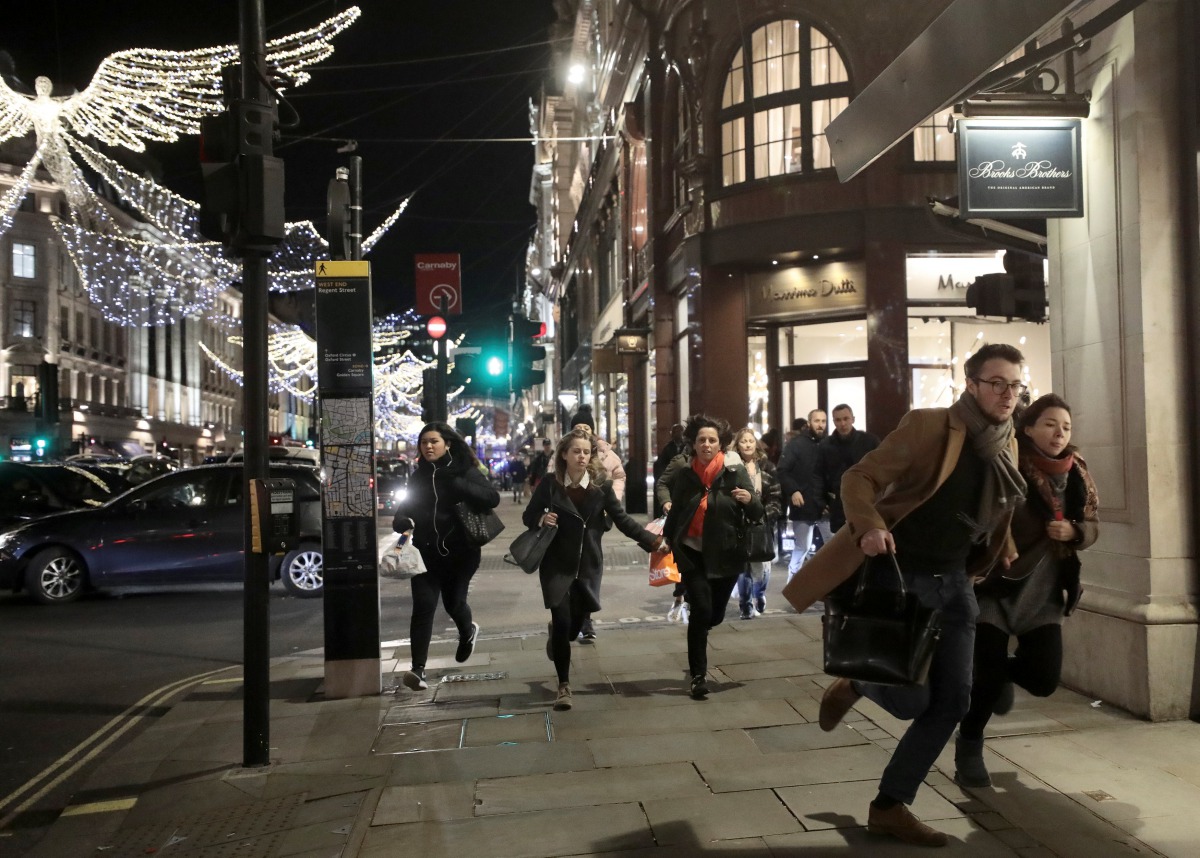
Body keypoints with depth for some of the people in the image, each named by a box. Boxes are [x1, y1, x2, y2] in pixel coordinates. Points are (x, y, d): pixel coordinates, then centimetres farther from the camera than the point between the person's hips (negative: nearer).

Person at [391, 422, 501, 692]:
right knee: (423, 606, -10)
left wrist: (456, 484, -28)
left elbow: (493, 498, -16)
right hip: (426, 552, 2)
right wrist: (402, 521, -12)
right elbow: (406, 507, 13)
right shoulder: (418, 476, 8)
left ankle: (467, 632, 45)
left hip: (460, 552, -2)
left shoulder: (465, 471, -5)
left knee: (454, 602, 10)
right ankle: (418, 669, -12)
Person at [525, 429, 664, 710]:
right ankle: (564, 685, 9)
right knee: (562, 622, -7)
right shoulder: (549, 483, -7)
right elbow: (528, 516, 1)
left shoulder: (601, 485, -5)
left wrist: (651, 540, -13)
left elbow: (622, 519, -4)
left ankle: (556, 636, 47)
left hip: (588, 564, 2)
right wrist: (541, 519, -21)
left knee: (578, 621, 9)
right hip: (557, 564, -2)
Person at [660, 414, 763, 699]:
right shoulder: (683, 475, -4)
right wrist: (667, 536, -2)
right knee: (701, 610, -13)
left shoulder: (735, 472, -9)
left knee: (715, 616, 11)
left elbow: (757, 515, -9)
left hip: (725, 555, 1)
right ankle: (698, 676, 1)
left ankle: (696, 646, 47)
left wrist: (750, 500, -28)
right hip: (692, 552, 0)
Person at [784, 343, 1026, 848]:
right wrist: (869, 525, -33)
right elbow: (859, 478, -16)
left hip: (952, 583, 7)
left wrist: (1004, 553, 10)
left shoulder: (1007, 445, 6)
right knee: (911, 699, -9)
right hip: (898, 576, -7)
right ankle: (853, 687, 27)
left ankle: (890, 807, 18)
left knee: (952, 702, 4)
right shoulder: (929, 426, -15)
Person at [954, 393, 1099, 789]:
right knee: (984, 677, -4)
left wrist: (1073, 531, -11)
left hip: (1045, 592, 5)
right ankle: (968, 748, 22)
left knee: (1043, 678, -1)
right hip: (996, 585, -5)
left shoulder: (1077, 474, 4)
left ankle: (1002, 672, 36)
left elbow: (1092, 525, 11)